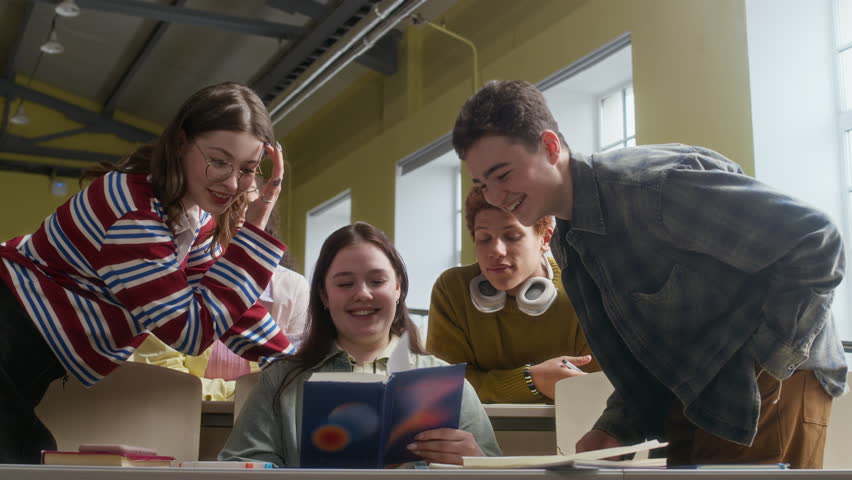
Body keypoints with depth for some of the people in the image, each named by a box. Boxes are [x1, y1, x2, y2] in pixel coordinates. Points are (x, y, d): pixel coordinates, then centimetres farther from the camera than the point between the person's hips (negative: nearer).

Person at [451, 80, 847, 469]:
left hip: (769, 383, -8)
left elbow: (815, 242, -25)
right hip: (694, 402, 8)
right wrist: (617, 427, -3)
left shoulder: (650, 186, -24)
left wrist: (765, 363, -23)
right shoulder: (566, 245, 4)